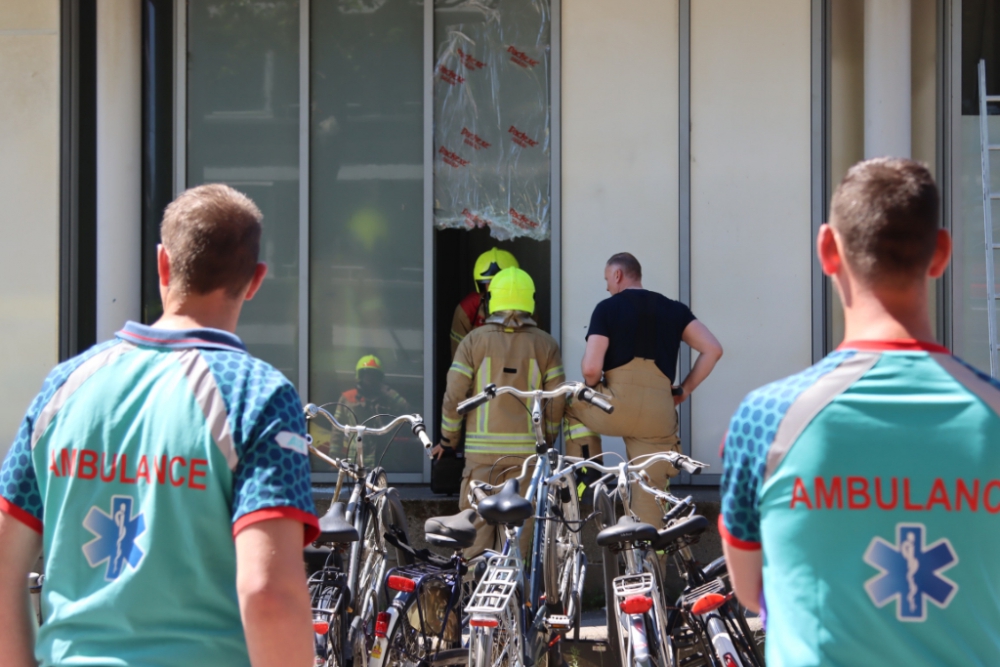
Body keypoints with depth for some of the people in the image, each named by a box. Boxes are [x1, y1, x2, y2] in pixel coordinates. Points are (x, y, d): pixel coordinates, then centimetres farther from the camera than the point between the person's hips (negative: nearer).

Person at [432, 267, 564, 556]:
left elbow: (454, 396, -2)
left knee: (477, 522, 3)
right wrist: (548, 441, 15)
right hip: (527, 448, 1)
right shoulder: (545, 344, 3)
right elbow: (556, 402, 1)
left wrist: (447, 439, 11)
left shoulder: (474, 340, 0)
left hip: (482, 448, -1)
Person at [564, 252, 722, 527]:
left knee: (571, 404, 29)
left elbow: (591, 368, -8)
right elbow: (713, 349, 3)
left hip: (617, 408, -3)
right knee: (649, 496, 11)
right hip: (659, 418, 3)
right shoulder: (674, 309, 13)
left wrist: (593, 389, 14)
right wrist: (685, 390, 12)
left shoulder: (607, 308, 1)